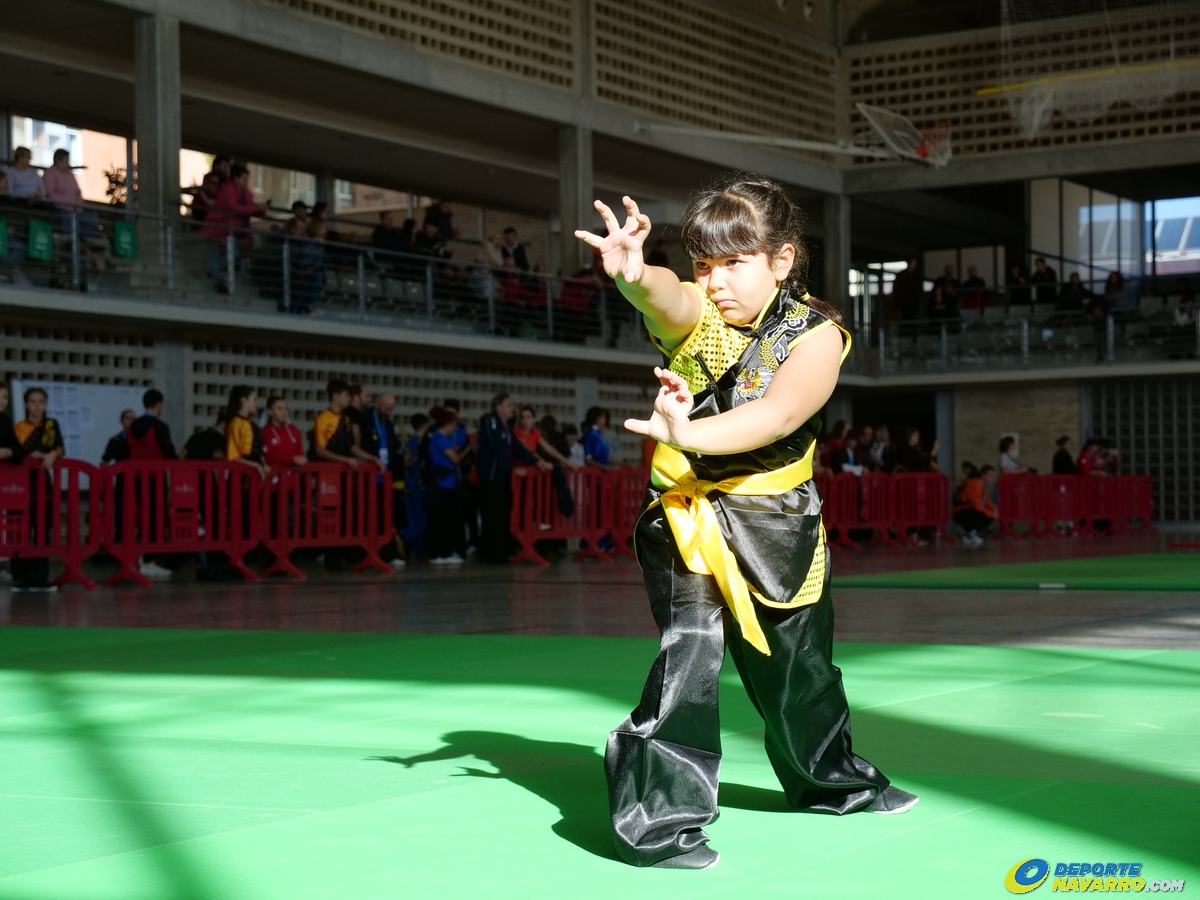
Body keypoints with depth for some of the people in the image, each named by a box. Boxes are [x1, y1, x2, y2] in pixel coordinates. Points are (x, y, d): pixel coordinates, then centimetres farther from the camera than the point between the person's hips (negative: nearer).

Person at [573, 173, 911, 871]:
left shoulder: (816, 336, -13)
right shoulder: (694, 313, -11)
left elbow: (778, 415, -33)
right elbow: (668, 300, -38)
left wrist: (691, 434, -51)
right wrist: (636, 278, -63)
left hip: (778, 522, 2)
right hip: (686, 510, -2)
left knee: (799, 663, 19)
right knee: (692, 649, -22)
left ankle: (832, 779, 46)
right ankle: (657, 816, -13)